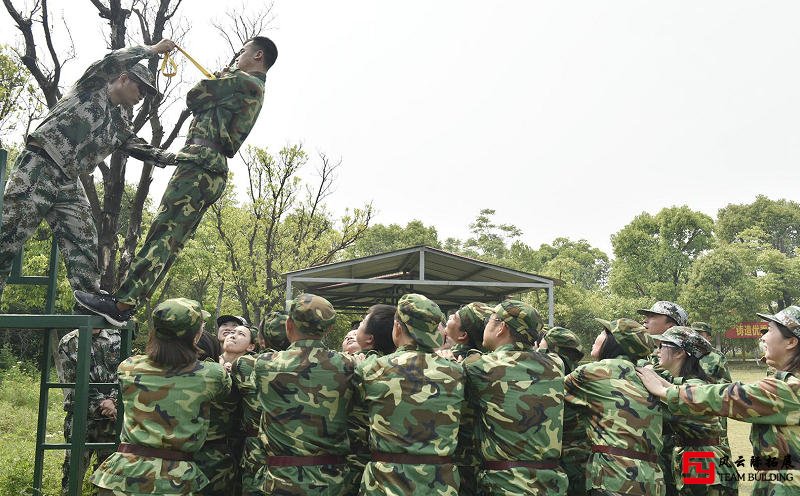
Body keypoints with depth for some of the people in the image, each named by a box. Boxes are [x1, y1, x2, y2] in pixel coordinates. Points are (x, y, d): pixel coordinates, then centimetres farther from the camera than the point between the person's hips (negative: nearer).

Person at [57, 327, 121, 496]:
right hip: (81, 417, -2)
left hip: (112, 417, 2)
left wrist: (113, 400, -14)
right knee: (74, 467, -1)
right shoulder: (68, 343, -2)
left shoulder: (116, 337, 4)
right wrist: (100, 407, -12)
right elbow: (70, 385, -6)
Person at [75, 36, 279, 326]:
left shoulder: (244, 82, -3)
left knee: (163, 234, -18)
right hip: (211, 173, 10)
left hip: (199, 166, -10)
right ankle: (127, 304, 3)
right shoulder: (254, 91, 28)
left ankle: (121, 303, -23)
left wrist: (220, 79, 22)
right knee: (170, 241, 3)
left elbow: (194, 97, 4)